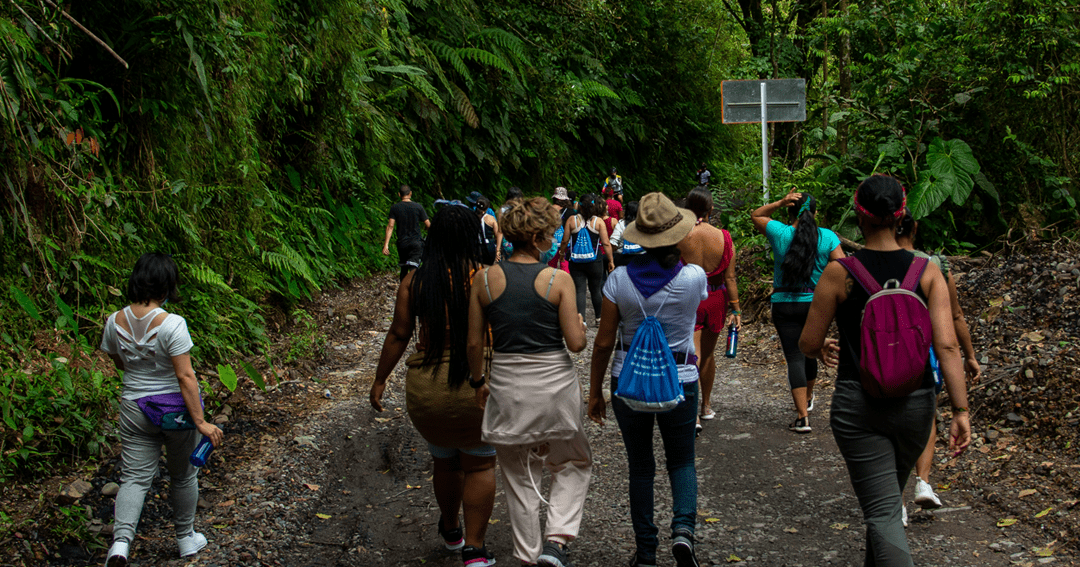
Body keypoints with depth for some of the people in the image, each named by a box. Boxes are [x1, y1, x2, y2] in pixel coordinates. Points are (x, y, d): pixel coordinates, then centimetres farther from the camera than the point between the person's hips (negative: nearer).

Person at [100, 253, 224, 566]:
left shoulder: (115, 322, -6)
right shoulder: (172, 324, -23)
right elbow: (185, 378, -22)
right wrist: (201, 422, -18)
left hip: (135, 408, 3)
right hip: (177, 409, -3)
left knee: (135, 477, 7)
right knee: (183, 475, 16)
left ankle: (121, 539, -14)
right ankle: (185, 538, 32)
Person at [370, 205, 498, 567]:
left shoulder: (415, 282, -5)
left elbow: (399, 335, -1)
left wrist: (380, 379, 10)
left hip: (426, 387, 2)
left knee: (444, 460, 23)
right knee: (479, 465, 13)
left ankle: (450, 531, 45)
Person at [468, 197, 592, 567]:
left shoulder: (486, 279, -4)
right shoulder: (558, 280, -11)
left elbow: (474, 343, 1)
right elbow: (576, 343, -11)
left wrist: (479, 381, 16)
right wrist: (580, 324, 11)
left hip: (507, 386, 2)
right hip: (554, 384, -2)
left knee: (519, 478, 17)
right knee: (573, 464, 20)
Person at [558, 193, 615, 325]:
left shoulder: (572, 220, -3)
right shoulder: (599, 222, -4)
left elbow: (565, 241, 1)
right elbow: (606, 243, -7)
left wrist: (562, 252, 20)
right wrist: (610, 261, 1)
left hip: (576, 263, 0)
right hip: (595, 263, 0)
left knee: (579, 290, 0)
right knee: (595, 289, 15)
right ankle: (599, 318, 30)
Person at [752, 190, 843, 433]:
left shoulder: (780, 233, -6)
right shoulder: (828, 237, -4)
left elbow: (756, 216, 11)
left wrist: (780, 203, -2)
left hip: (784, 304, -2)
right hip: (816, 304, 2)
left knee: (794, 357, -3)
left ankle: (803, 417, -10)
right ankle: (808, 399, 45)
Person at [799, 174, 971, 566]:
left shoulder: (839, 273, -9)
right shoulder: (927, 272, -4)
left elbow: (808, 344, -2)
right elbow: (947, 345, -12)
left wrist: (824, 351, 21)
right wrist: (961, 411, -10)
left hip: (858, 405, -3)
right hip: (915, 403, 3)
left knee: (882, 511, -4)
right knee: (890, 495, 27)